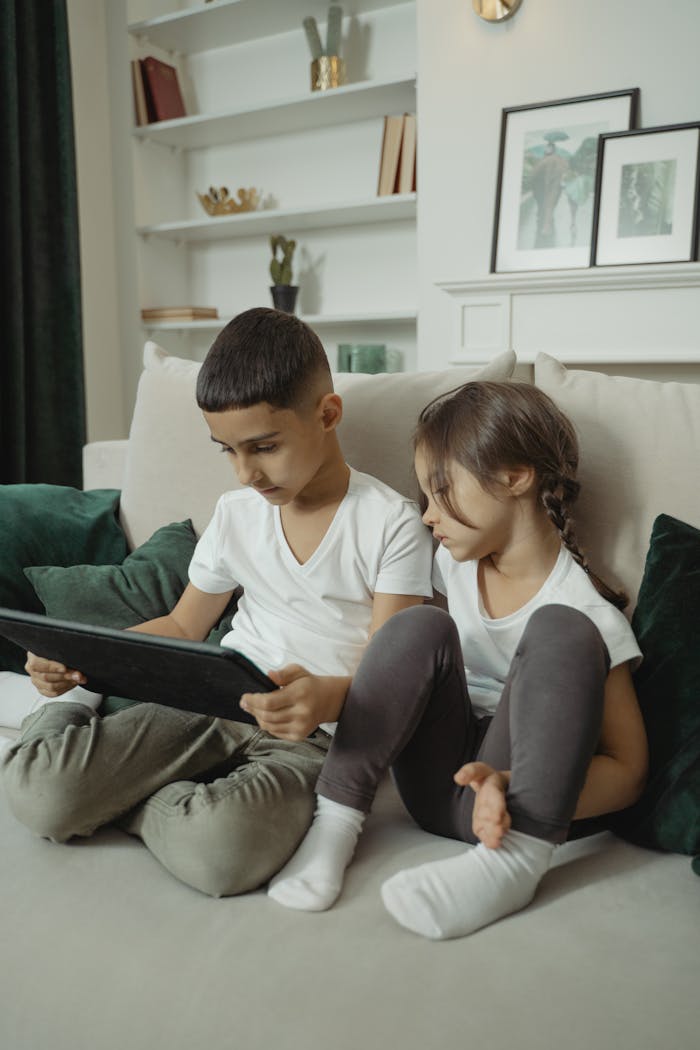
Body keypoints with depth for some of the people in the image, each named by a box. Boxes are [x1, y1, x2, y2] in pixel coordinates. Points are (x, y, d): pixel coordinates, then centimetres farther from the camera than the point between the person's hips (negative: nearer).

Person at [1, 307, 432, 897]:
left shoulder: (391, 523, -6)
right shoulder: (236, 514, 11)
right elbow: (182, 627, 20)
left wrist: (330, 696, -34)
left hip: (313, 735, -3)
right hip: (214, 706, 4)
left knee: (214, 848, -36)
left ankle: (116, 798, -5)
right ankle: (73, 708, 13)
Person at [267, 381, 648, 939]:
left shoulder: (585, 610, -11)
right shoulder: (454, 563, 7)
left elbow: (627, 771, -13)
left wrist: (512, 789, -30)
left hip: (504, 800, -4)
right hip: (439, 782, 4)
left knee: (562, 632, -26)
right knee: (421, 626, -22)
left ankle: (518, 860, -33)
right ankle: (335, 822, -22)